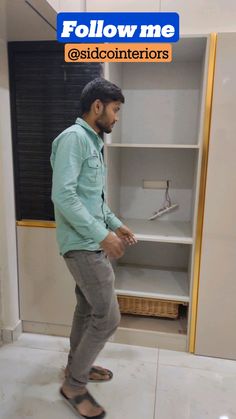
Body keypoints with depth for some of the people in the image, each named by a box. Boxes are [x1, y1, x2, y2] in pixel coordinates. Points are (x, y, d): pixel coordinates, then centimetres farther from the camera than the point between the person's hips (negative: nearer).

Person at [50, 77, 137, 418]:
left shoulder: (93, 143, 16)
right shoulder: (73, 138, -15)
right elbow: (63, 195, -25)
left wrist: (116, 224, 15)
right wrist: (101, 235, -24)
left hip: (92, 242, 10)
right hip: (82, 244, -10)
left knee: (87, 308, 20)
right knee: (108, 316, -4)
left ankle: (77, 365, 40)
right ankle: (74, 384, 16)